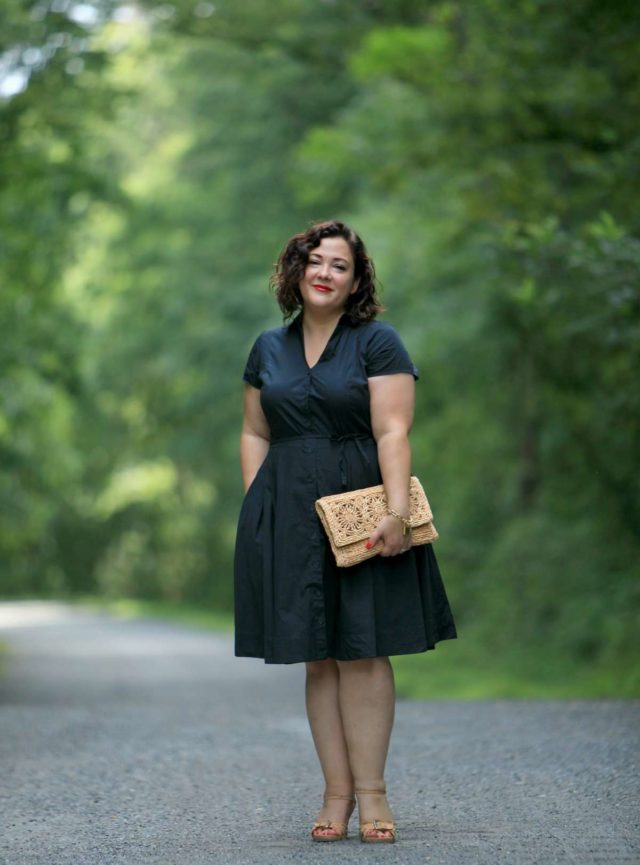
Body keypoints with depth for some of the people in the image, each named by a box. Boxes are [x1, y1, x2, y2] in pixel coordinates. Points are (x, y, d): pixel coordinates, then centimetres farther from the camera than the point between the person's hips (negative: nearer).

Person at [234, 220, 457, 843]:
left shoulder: (378, 342, -1)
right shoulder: (269, 349, 13)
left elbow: (392, 432, -9)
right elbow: (255, 434, 16)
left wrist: (396, 511, -19)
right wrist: (255, 507, 6)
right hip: (289, 513, 4)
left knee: (363, 649, -5)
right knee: (317, 655, 3)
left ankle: (370, 792, 1)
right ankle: (337, 791, 6)